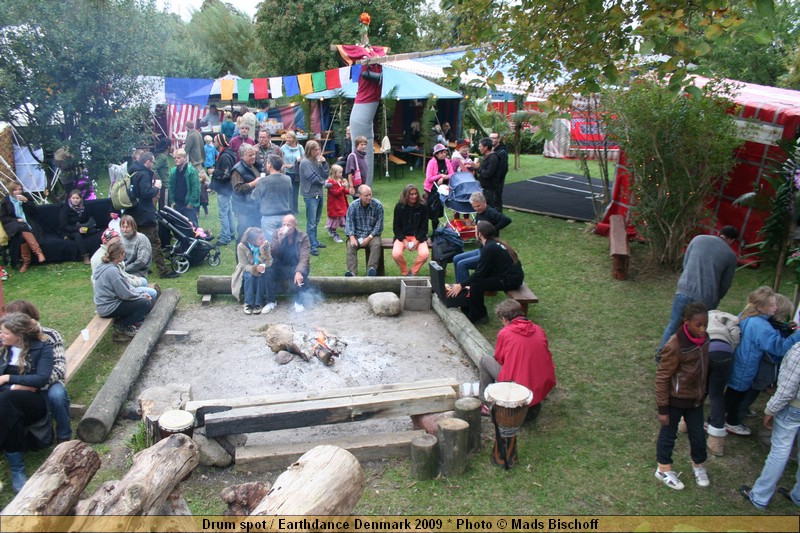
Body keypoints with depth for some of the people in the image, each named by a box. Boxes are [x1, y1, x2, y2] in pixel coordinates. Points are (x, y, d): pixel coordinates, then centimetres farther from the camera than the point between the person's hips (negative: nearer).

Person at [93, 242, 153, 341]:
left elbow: (125, 287, 12)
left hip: (108, 303, 10)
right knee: (146, 303, -12)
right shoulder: (112, 270, -23)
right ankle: (121, 326, -1)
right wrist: (142, 296, -6)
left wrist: (141, 295, 3)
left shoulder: (107, 266, 8)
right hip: (109, 308, -10)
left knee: (144, 299, 14)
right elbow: (125, 294, -21)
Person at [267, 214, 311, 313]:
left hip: (296, 267, -2)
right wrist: (279, 240, -28)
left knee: (299, 275, -36)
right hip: (280, 267, 2)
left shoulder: (303, 237, -10)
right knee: (269, 271, -28)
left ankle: (299, 302, -11)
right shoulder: (277, 234, -3)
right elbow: (272, 254, -12)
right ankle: (271, 301, -7)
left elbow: (304, 257, -22)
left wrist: (299, 271, -40)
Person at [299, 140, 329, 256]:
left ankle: (314, 241, 28)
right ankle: (313, 246, -3)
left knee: (316, 221, 17)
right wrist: (323, 182, 1)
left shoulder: (318, 161, 7)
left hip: (319, 194, 7)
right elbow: (313, 178, -16)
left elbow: (325, 175, 6)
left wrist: (324, 163, -5)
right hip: (310, 195, -7)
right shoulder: (305, 163, -13)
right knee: (311, 222, -4)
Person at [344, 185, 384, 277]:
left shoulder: (378, 205, -6)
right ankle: (352, 272, -37)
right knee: (351, 245, -28)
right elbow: (349, 222, -6)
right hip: (357, 234, 1)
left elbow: (379, 225, -6)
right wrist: (352, 237, -22)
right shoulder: (353, 206, -1)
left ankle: (371, 269, -36)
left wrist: (369, 238, -16)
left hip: (372, 234, -1)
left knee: (376, 244, -32)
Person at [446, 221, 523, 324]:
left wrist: (461, 285, -13)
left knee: (476, 285, -18)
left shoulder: (489, 248, -20)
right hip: (511, 275, 10)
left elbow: (479, 273, -20)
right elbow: (483, 270, 13)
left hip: (510, 280, -10)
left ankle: (477, 316, -1)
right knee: (473, 280, 8)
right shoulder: (494, 243, 9)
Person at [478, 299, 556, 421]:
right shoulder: (539, 330, 6)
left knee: (485, 360, 12)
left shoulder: (504, 333, -5)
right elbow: (547, 358, 15)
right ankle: (534, 404, 18)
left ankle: (485, 404, 18)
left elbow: (498, 359, 8)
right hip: (544, 388, 5)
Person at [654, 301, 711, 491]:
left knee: (698, 434, 18)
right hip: (675, 399, -6)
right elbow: (662, 378, -22)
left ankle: (698, 465, 44)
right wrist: (662, 408, -17)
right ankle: (663, 469, 34)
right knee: (668, 433, 14)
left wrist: (703, 392, 19)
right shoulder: (675, 346, -30)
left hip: (696, 398, 6)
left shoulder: (703, 338, -8)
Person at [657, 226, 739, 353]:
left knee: (673, 325, 12)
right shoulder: (730, 255, 5)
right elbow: (725, 285, 8)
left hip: (685, 291, 1)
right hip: (706, 299, -1)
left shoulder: (698, 239, 10)